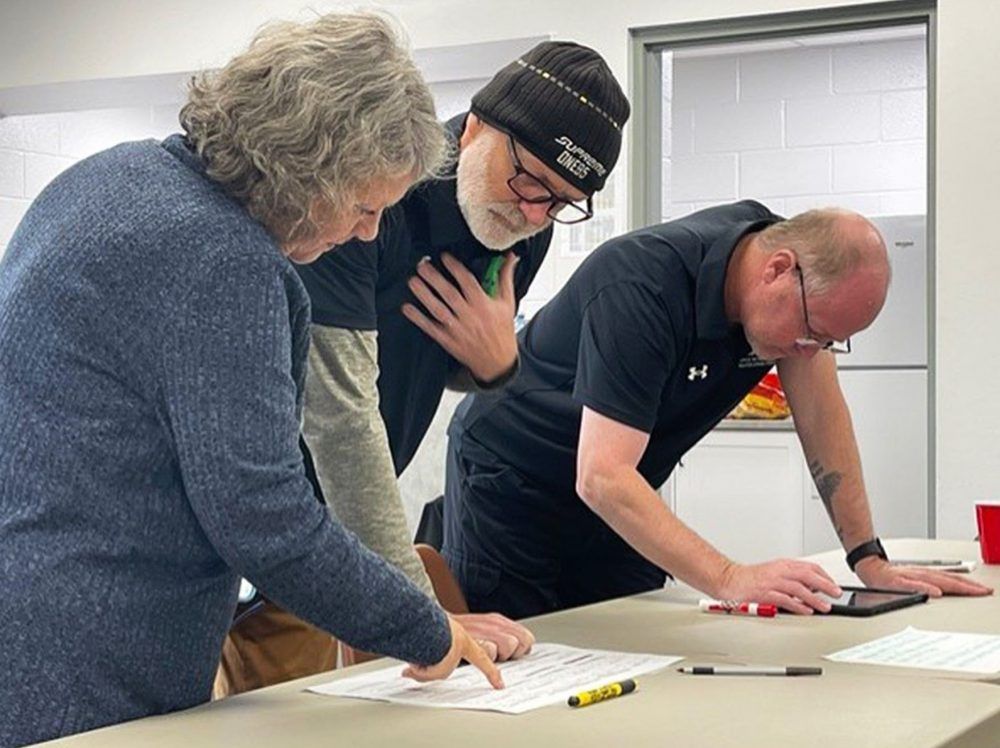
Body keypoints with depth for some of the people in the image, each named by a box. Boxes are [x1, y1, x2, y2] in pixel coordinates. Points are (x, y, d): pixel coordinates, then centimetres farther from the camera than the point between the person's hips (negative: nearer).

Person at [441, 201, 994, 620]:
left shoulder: (804, 272, -12)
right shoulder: (642, 289, -34)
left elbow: (820, 412, -5)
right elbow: (601, 477, -39)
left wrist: (869, 560, -11)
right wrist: (731, 579, -46)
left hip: (618, 497, 7)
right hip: (507, 482, -7)